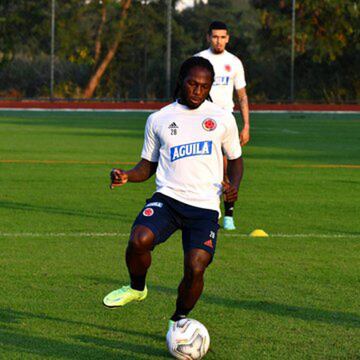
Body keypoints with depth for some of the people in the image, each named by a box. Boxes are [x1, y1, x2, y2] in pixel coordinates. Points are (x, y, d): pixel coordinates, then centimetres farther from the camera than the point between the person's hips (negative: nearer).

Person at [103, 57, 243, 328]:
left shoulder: (223, 119, 9)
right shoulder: (159, 119, 11)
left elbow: (236, 160, 20)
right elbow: (148, 165, 17)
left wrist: (233, 185, -1)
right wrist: (127, 176, -5)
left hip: (205, 206, 0)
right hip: (168, 197, 0)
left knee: (195, 269, -17)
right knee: (139, 240, -28)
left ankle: (179, 320, 14)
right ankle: (137, 288, 4)